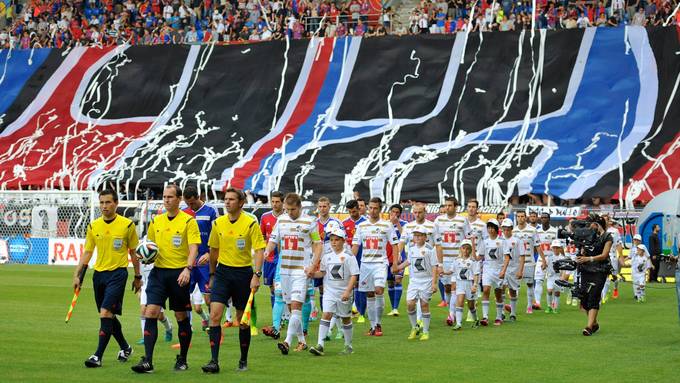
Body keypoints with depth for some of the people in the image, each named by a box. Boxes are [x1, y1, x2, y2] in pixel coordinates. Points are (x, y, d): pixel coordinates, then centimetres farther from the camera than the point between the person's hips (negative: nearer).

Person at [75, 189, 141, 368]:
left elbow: (133, 252, 5)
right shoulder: (93, 226, 5)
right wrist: (77, 275, 3)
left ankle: (98, 356, -15)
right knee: (109, 316, 13)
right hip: (99, 273, 5)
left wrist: (137, 277, 7)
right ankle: (125, 348, 34)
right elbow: (87, 253, 10)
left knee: (106, 312, -16)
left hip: (118, 273, -5)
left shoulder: (127, 225, -4)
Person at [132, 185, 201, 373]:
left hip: (179, 273, -4)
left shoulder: (188, 221, -5)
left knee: (181, 317, 6)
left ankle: (183, 360, 20)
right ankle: (147, 360, -12)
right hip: (158, 271, 4)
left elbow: (193, 248, -13)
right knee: (150, 312, -9)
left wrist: (187, 268, -27)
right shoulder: (156, 221, 11)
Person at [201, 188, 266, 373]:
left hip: (243, 272, -3)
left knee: (243, 320, 7)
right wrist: (212, 274, 18)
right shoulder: (218, 223, 4)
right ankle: (214, 361, -12)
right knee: (214, 315, -11)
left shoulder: (251, 223, -8)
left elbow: (259, 251, -10)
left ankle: (243, 361, 21)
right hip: (222, 271, 3)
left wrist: (256, 275, -20)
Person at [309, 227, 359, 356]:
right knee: (326, 315, -12)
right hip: (329, 291, 3)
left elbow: (354, 275, -11)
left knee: (346, 318, 10)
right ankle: (320, 345, -19)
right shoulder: (327, 255, 5)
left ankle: (348, 346, 24)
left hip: (344, 293, -3)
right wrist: (311, 274, -4)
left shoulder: (348, 256, -9)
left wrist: (348, 291, -19)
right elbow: (323, 272, 16)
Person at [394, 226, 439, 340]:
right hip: (413, 280, 4)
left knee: (424, 305, 1)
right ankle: (414, 328, 13)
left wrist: (434, 283, -14)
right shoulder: (411, 248, 6)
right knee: (409, 304, -7)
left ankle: (425, 331, 12)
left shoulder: (429, 249, -11)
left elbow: (435, 266, -10)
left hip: (426, 280, -4)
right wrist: (398, 267, 16)